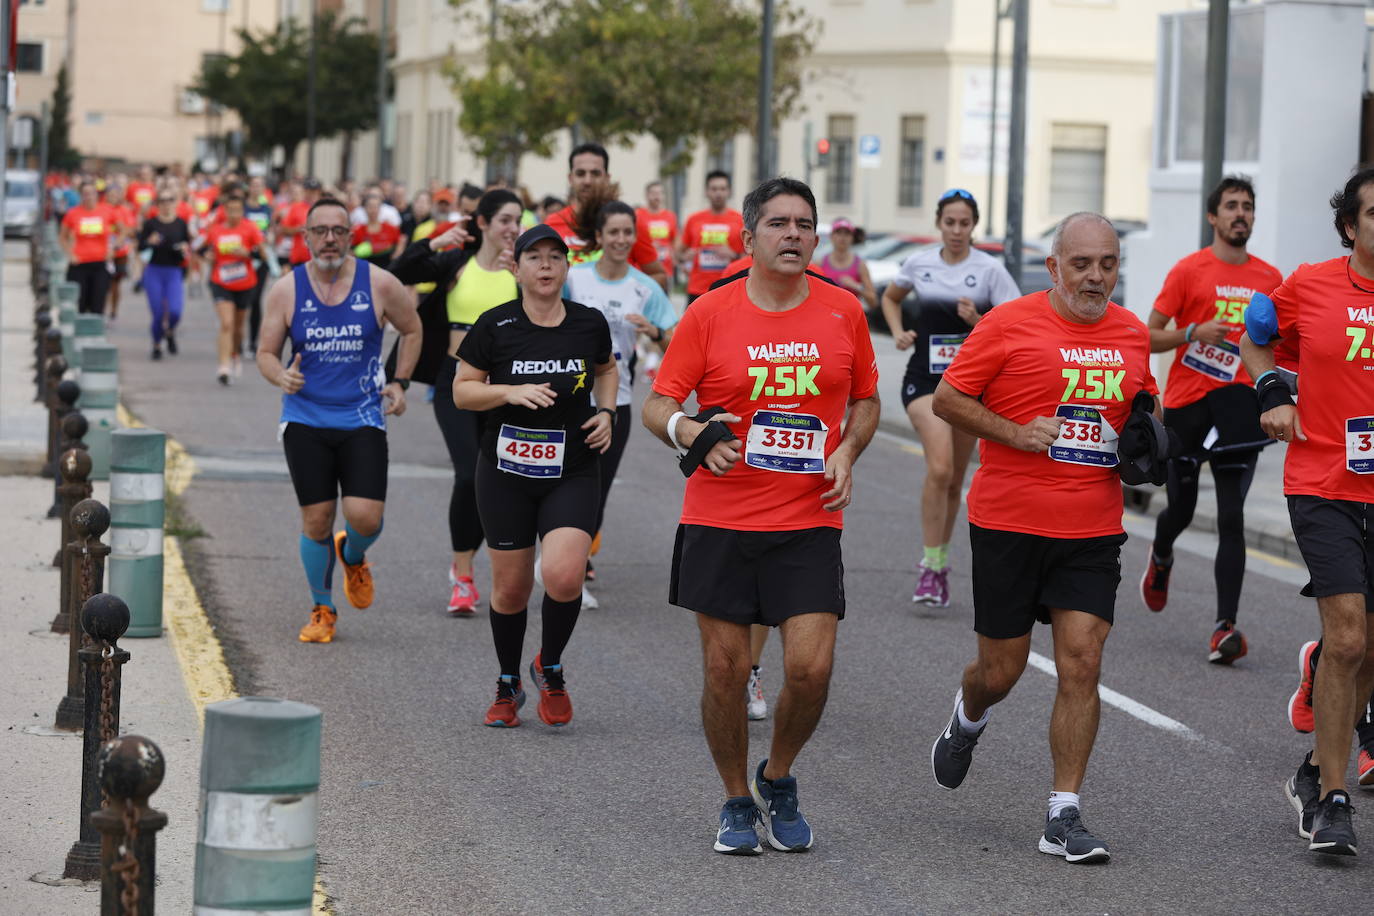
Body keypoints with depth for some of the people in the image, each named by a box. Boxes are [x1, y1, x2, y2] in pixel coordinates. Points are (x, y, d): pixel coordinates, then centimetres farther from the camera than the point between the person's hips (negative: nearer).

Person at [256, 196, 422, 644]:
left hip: (362, 421, -1)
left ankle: (353, 556, 25)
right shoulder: (286, 290, -1)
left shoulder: (379, 285, -3)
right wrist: (281, 376, -17)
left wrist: (399, 382, 6)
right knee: (316, 520, -1)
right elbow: (265, 352, 5)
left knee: (366, 517, -13)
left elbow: (412, 330, 15)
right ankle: (322, 609, 21)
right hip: (305, 420, 1)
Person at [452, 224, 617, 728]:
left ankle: (551, 668, 9)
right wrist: (511, 392, -16)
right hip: (506, 473, 0)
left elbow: (606, 369, 22)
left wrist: (605, 412, 4)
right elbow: (462, 390, 0)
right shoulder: (495, 325, -5)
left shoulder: (590, 324, 1)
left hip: (572, 474, 0)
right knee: (510, 587, 6)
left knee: (564, 575, -20)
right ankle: (508, 687, 30)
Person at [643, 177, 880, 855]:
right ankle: (737, 801, 23)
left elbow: (865, 399, 17)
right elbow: (657, 405, 1)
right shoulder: (709, 313, -2)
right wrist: (693, 434, -19)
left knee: (811, 667, -10)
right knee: (724, 669, 2)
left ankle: (778, 780, 18)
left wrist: (847, 452, -1)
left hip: (809, 522, 1)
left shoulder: (844, 312, 4)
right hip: (720, 520, -1)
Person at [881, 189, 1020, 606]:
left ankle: (940, 560, 29)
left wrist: (977, 320, -22)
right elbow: (890, 297, 23)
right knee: (939, 468, -20)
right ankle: (931, 566, -15)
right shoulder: (919, 263, 3)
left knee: (954, 478, 11)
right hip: (925, 377, -1)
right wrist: (899, 332, 6)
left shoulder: (990, 269, -4)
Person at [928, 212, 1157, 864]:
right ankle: (968, 720, 43)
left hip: (1093, 529, 3)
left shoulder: (1132, 333, 9)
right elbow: (947, 399, -3)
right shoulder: (1010, 323, -6)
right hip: (1009, 523, -3)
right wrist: (1015, 433, -16)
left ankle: (1064, 817, -2)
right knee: (1002, 668, 6)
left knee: (1081, 664, -7)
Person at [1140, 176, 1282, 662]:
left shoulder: (1271, 278, 9)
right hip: (1185, 402, -1)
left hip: (1236, 401, 1)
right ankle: (1161, 558, 48)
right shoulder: (1188, 270, -1)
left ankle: (1225, 627, -15)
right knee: (1181, 508, 11)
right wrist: (1193, 333, -17)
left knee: (1231, 517, -10)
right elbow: (1149, 337, -1)